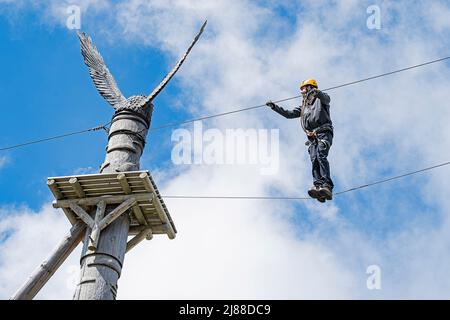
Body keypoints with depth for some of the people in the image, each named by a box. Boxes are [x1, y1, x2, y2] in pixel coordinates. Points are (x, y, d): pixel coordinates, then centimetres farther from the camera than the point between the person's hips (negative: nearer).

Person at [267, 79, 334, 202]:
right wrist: (274, 107, 21)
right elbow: (289, 114, 31)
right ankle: (318, 187, -33)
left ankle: (327, 186, -39)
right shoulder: (304, 107, 32)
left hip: (324, 133, -6)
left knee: (321, 156, -26)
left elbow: (326, 98, -12)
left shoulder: (320, 99, 12)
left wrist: (317, 92, -35)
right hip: (312, 137, 6)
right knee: (314, 160, -16)